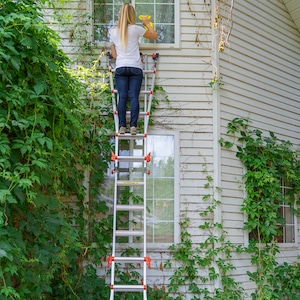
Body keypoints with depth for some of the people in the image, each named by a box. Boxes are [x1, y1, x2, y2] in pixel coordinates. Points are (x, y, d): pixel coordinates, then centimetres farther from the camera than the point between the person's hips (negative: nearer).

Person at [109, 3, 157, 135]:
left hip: (120, 68, 2)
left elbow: (113, 54, 13)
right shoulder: (135, 29, 0)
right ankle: (133, 126, -11)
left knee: (122, 97, -3)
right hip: (135, 67, -2)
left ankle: (122, 126, -8)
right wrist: (147, 23, 25)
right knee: (134, 97, -5)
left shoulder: (113, 31, 10)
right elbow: (154, 36, 11)